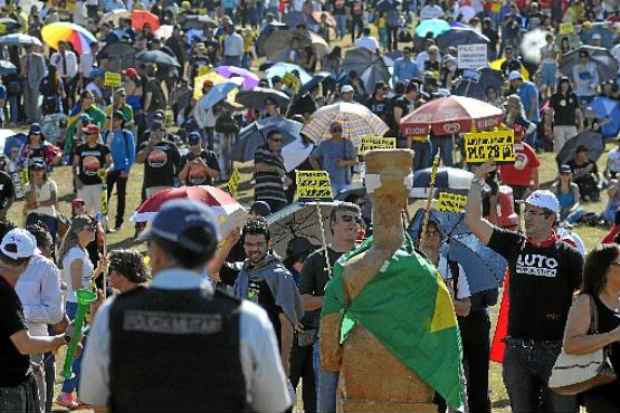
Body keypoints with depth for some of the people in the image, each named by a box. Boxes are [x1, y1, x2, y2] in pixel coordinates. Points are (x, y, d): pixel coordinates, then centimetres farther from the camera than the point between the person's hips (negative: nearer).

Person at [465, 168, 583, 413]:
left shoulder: (567, 255, -2)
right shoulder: (514, 245, 5)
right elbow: (473, 221, 2)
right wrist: (478, 180, -1)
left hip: (555, 349, -3)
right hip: (517, 348, 3)